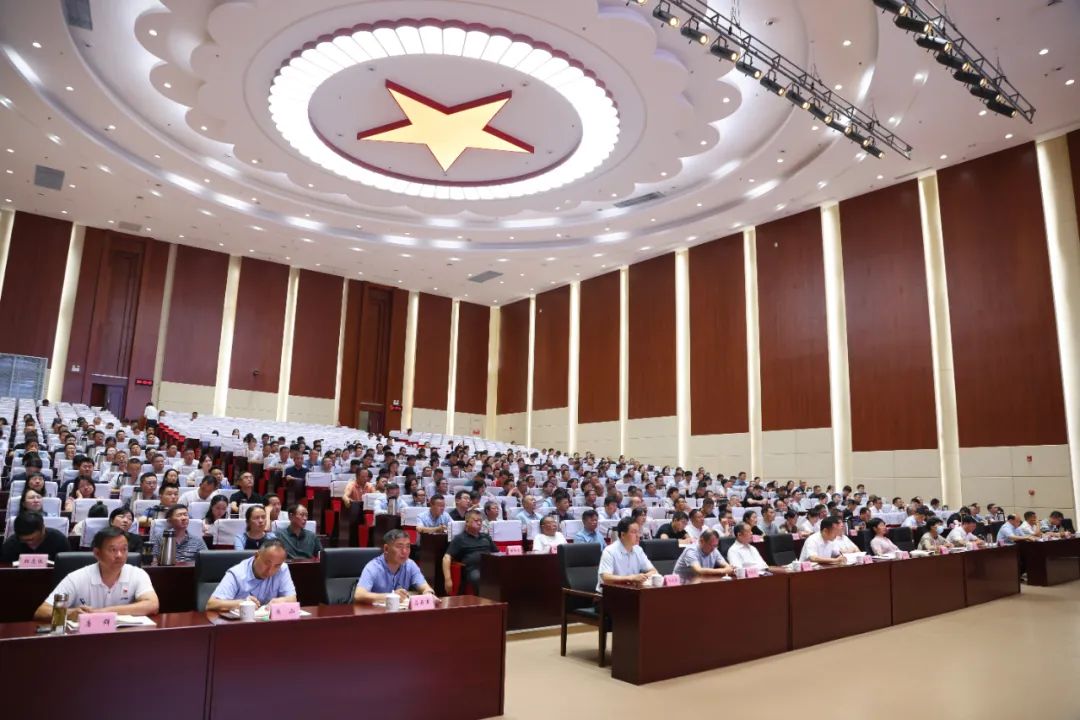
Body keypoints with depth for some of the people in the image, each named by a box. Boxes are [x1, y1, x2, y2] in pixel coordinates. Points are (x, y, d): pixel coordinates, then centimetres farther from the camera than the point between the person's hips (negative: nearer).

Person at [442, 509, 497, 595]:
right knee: (478, 577, -39)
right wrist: (447, 579, -11)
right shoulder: (460, 538, 12)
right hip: (473, 570, -4)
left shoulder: (486, 537, 28)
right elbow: (447, 557, 2)